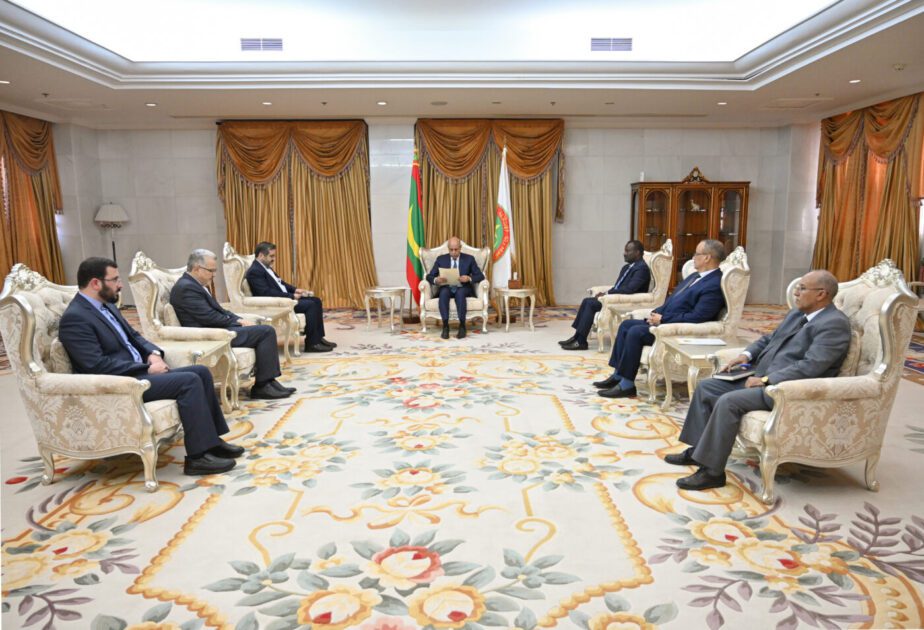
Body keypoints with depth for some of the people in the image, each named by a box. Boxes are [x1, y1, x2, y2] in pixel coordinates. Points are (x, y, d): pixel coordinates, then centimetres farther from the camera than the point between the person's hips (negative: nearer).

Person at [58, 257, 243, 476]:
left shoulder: (106, 305, 13)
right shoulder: (74, 318, -16)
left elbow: (133, 336, 22)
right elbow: (97, 366, -23)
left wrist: (153, 353, 0)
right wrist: (147, 368, -19)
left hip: (138, 371, 10)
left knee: (201, 372, 0)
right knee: (189, 381, -24)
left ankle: (212, 439, 4)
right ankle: (198, 456, -19)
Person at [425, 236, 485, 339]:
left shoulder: (469, 259, 6)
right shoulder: (441, 259, 9)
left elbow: (480, 276, 1)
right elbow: (429, 276, 5)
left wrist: (469, 278, -21)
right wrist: (436, 280, -20)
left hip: (463, 289, -1)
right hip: (447, 288, 1)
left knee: (460, 292, -37)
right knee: (444, 292, -35)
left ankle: (462, 326, -33)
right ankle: (445, 326, -35)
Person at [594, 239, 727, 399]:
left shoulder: (715, 285, -17)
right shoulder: (696, 276, 15)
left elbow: (696, 318, -23)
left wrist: (662, 319, -18)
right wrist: (657, 313, 3)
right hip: (665, 320, 10)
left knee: (635, 332, -24)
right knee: (626, 325, 3)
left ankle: (627, 385, -15)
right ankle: (618, 375, 7)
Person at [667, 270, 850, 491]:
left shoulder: (834, 324, -14)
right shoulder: (797, 314, 16)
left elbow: (810, 367, -24)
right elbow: (769, 339, 25)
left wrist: (765, 380, -22)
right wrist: (747, 355, 5)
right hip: (763, 377, 10)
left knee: (728, 402, -28)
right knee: (706, 387, 3)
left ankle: (712, 471, -18)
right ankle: (698, 450, 10)